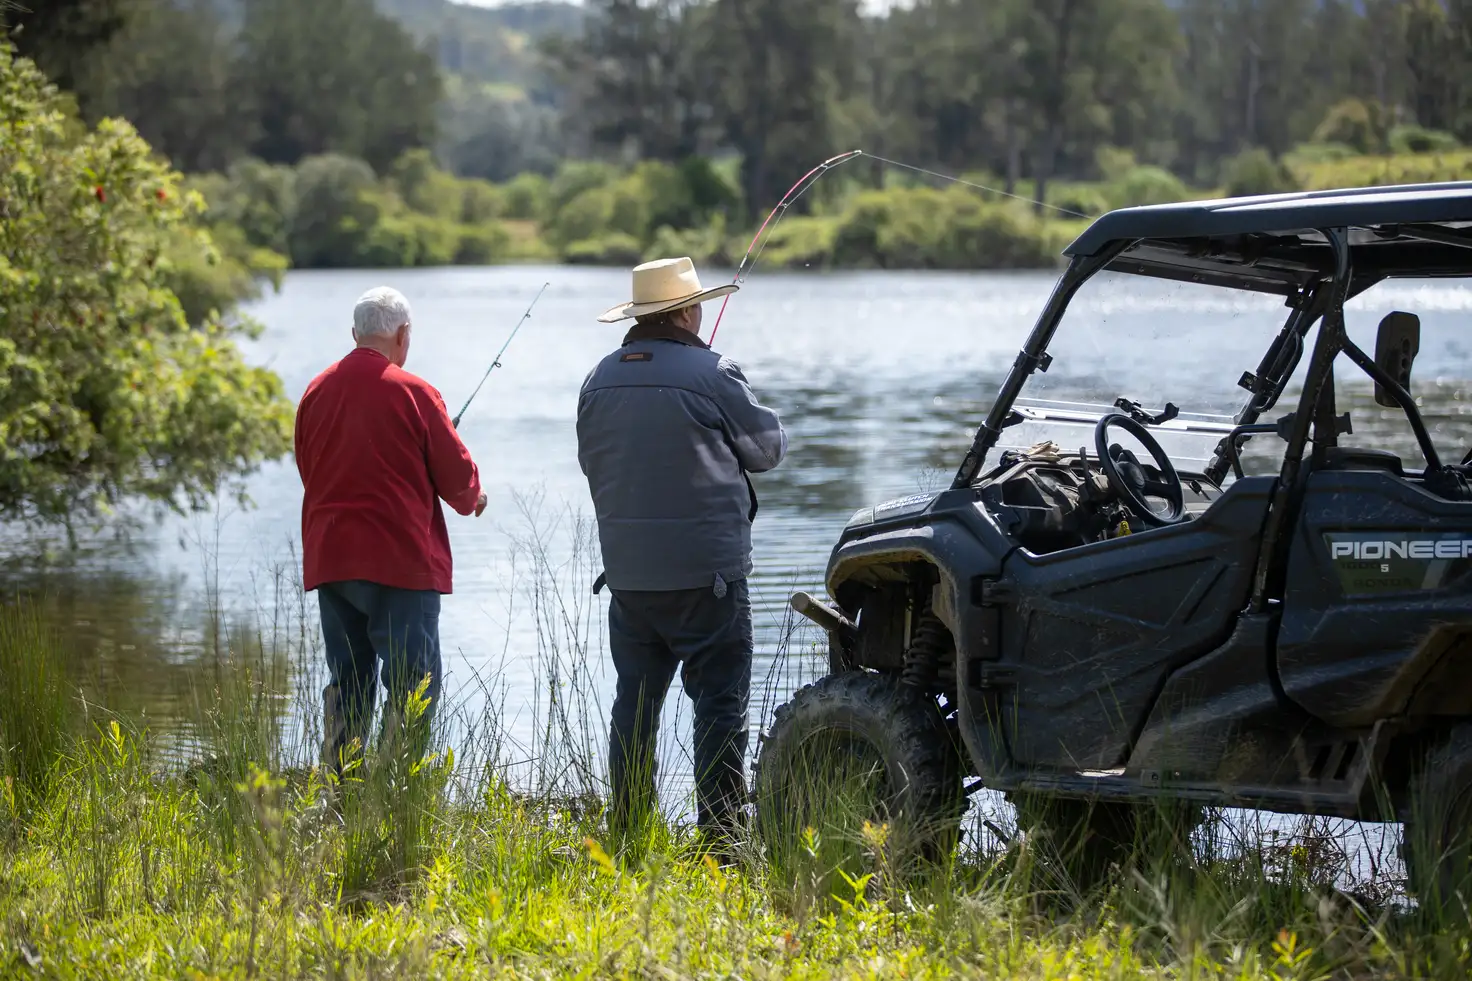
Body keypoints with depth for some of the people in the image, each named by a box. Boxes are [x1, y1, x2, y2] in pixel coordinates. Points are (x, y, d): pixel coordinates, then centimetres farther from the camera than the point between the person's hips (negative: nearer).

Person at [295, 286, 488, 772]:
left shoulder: (317, 391, 8)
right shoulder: (412, 393, -9)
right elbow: (457, 474, -5)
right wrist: (471, 498, 17)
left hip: (329, 561, 6)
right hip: (399, 562, -6)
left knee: (346, 683, 12)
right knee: (413, 686, -3)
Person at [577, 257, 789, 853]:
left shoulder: (599, 381, 5)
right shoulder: (712, 374, -11)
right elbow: (768, 447, 1)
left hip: (627, 573, 5)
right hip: (705, 571, -5)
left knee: (635, 699, 13)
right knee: (719, 703, -1)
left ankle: (625, 833, 14)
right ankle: (720, 836, -4)